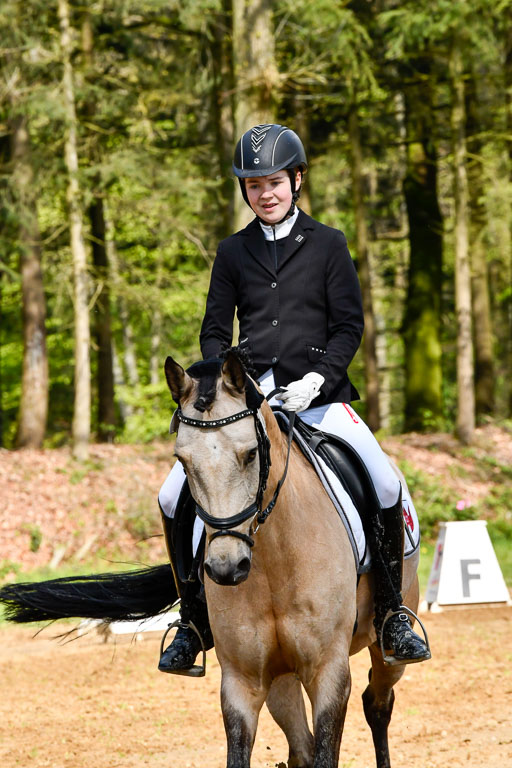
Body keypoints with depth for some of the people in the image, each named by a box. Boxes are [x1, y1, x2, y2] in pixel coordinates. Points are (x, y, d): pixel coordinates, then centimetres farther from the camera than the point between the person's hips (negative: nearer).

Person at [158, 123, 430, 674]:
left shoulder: (327, 245, 6)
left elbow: (349, 325, 2)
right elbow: (215, 331, 12)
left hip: (317, 395, -2)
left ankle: (391, 612, -5)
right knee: (175, 498, -11)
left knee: (386, 488, -22)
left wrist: (317, 378, -14)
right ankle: (195, 620, 4)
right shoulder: (233, 253, 11)